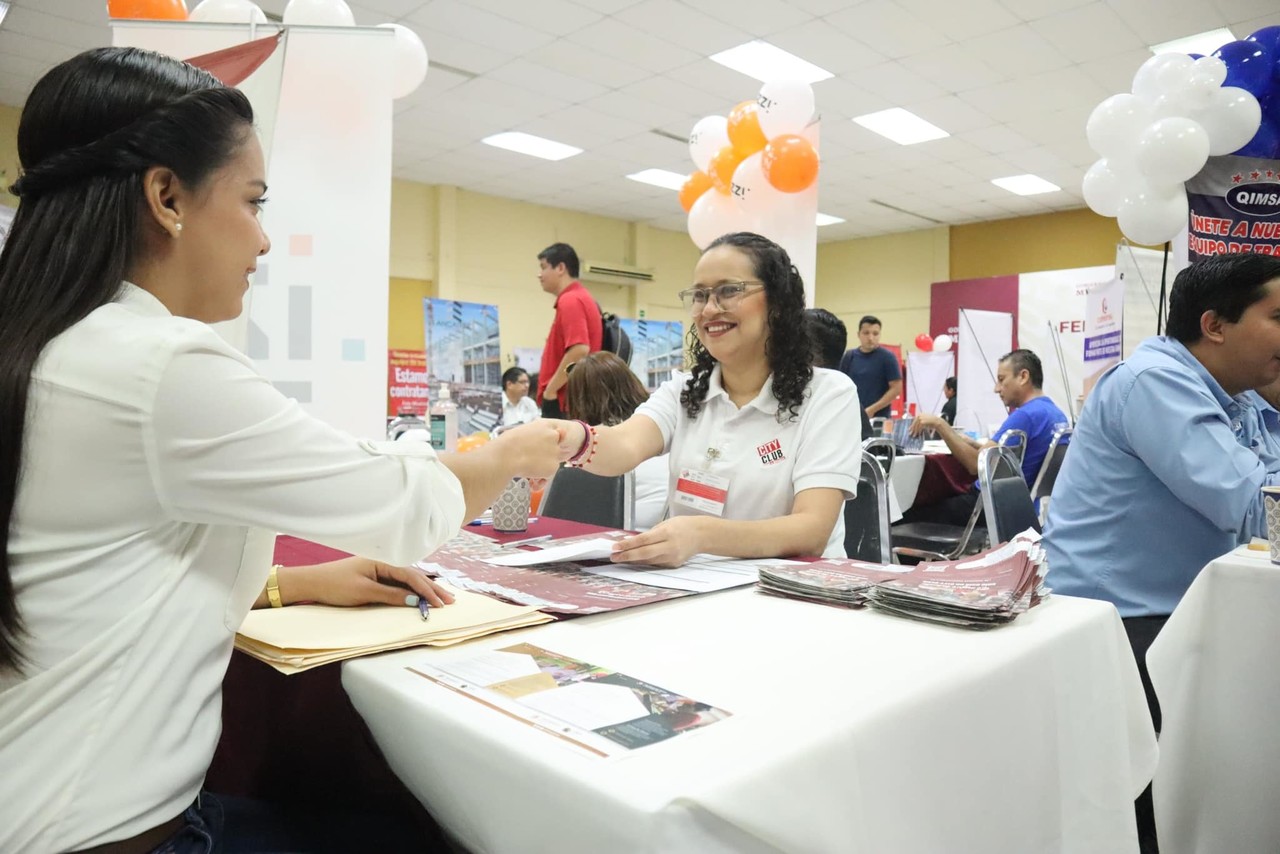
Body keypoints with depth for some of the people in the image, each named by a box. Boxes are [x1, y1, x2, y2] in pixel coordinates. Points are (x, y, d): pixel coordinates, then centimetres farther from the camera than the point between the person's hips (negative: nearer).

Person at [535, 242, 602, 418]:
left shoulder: (570, 300, -13)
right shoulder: (579, 298, 19)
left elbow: (579, 350, -26)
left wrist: (550, 390, -17)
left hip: (565, 402, -10)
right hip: (575, 401, 10)